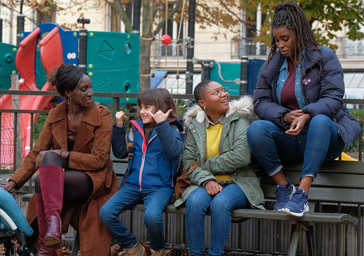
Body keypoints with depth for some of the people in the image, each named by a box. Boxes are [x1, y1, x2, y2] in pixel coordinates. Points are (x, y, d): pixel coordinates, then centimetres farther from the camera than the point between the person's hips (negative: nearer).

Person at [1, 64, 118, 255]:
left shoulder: (102, 115, -7)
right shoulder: (55, 115, 5)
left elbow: (100, 159, -12)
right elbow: (37, 153, 3)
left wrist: (62, 155, -21)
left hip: (94, 180, -4)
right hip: (60, 177, 4)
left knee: (42, 182, -31)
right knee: (50, 157, -32)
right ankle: (53, 219, -38)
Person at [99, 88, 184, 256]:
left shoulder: (170, 129, 0)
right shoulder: (137, 128, 14)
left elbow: (174, 151, -19)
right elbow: (120, 153, 14)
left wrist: (161, 124, -22)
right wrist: (119, 126, 5)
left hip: (159, 187, -5)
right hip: (133, 185, 5)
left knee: (151, 216, -34)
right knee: (105, 213, -16)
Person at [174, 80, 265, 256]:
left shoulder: (239, 119, 1)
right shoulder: (194, 126, 11)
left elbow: (242, 157, -13)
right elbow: (188, 161, 3)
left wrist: (205, 165, -7)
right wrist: (206, 180, -17)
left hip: (238, 183, -2)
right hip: (207, 184, 2)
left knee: (220, 202, -34)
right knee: (194, 201, -30)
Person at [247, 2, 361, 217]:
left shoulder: (325, 58, 0)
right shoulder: (273, 64, 12)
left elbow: (333, 98, -12)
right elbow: (261, 101, 5)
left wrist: (306, 115, -30)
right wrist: (284, 116, -16)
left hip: (323, 136, -3)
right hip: (287, 139, 3)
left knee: (320, 121, -39)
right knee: (256, 129, -26)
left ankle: (302, 193, -40)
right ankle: (284, 187, -14)